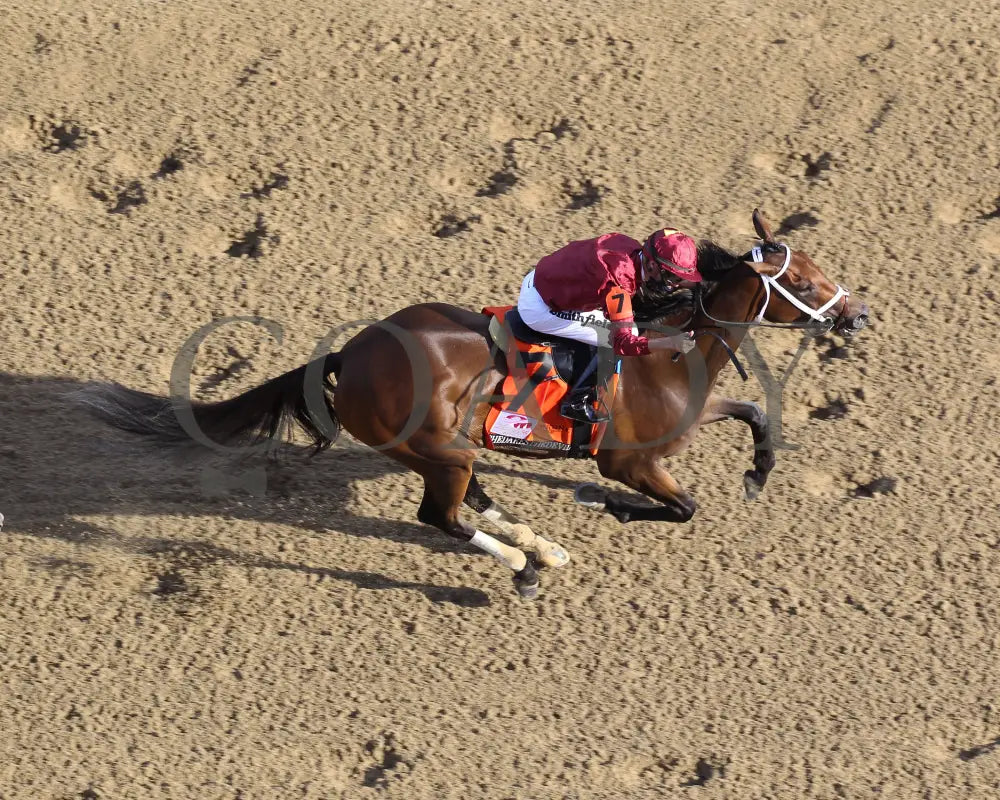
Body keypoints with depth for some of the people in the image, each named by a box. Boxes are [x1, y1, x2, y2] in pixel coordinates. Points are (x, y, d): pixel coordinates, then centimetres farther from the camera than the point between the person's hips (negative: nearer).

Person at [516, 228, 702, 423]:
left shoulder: (631, 246, -9)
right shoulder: (619, 280, -33)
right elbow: (623, 342, -32)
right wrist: (671, 343, -43)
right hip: (539, 309, -9)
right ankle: (576, 402, -1)